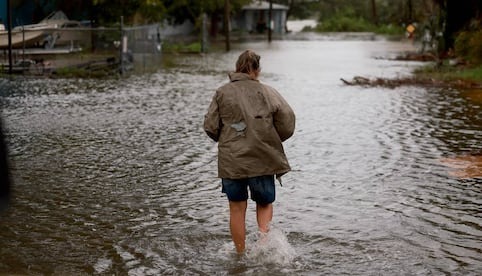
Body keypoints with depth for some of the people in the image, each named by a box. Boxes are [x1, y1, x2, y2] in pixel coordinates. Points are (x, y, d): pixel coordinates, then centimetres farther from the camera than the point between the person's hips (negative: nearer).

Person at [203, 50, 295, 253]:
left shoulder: (222, 93, 0)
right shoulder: (268, 92, 0)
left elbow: (210, 127, -2)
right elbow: (288, 123, -3)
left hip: (231, 161, 0)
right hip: (263, 160, 0)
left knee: (237, 209, 12)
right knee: (265, 203, 18)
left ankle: (241, 254, 15)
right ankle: (265, 231, -10)